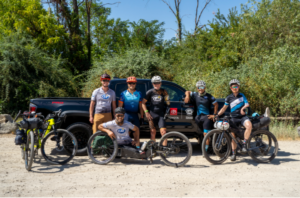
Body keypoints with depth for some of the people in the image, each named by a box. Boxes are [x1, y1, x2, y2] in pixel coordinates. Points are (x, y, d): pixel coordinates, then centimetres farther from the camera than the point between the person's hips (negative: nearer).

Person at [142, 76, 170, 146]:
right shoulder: (150, 92, -1)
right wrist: (146, 112, -6)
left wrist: (166, 96, -11)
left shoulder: (163, 92, 2)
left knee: (163, 131, -10)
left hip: (161, 115, 0)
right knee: (153, 132, 8)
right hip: (152, 115, 0)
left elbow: (168, 103, 5)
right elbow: (143, 102, 1)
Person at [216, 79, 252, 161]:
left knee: (249, 125, -33)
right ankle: (234, 154, 12)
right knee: (233, 135, -2)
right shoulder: (229, 98, 6)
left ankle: (244, 144, -19)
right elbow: (224, 108, 11)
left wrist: (242, 108, -24)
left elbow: (247, 104, -2)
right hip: (234, 118, 1)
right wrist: (217, 115, -1)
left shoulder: (242, 95, 6)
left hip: (242, 116, -1)